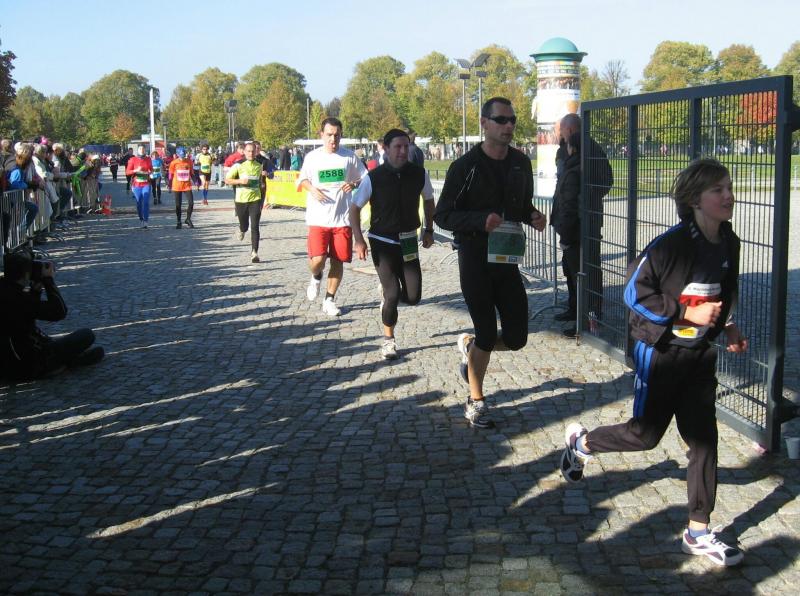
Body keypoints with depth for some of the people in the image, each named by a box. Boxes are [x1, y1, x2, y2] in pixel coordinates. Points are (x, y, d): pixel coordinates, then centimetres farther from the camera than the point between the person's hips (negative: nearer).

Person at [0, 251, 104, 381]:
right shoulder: (18, 299, -27)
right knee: (87, 335, -4)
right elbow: (60, 312, -20)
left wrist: (35, 290, 2)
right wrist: (49, 280, -12)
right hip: (27, 368, -9)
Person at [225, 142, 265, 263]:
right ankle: (242, 230, 50)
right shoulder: (238, 165, -5)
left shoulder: (259, 166, 5)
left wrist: (262, 200, 19)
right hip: (241, 200, -1)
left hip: (255, 199, 1)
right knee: (244, 226, 12)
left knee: (255, 227, -10)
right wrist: (240, 181, -19)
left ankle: (254, 253, -10)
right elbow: (227, 180, -2)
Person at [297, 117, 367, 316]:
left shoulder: (349, 156, 1)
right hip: (318, 219, -1)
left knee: (338, 261, 5)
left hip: (342, 218, 1)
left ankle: (329, 300, 21)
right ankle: (316, 277, 24)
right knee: (317, 260, -12)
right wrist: (312, 189, -7)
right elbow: (302, 180, 14)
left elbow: (365, 179, 9)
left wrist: (354, 184, -12)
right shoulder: (312, 157, 2)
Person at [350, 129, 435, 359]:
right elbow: (355, 209, -4)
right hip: (382, 242, -3)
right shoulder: (374, 178, -13)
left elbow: (428, 201, 14)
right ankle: (389, 340, 14)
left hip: (409, 242, 3)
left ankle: (388, 292, 34)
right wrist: (359, 240, -12)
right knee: (392, 294, -7)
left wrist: (429, 231, 12)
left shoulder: (419, 174, -5)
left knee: (413, 297, -1)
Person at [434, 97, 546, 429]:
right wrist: (481, 220, -25)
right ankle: (475, 402, 20)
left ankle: (469, 346, 35)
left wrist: (533, 216, -2)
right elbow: (443, 215, -9)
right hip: (475, 261, -5)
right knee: (487, 334, -1)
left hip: (507, 261, 5)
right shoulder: (466, 166, -10)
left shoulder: (521, 164, 7)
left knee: (517, 338, 4)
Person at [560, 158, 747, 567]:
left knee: (703, 437, 6)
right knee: (645, 434, 4)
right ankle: (581, 442, 34)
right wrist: (687, 314, -23)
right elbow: (634, 292, -19)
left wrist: (727, 326, 6)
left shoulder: (728, 243, 1)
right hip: (660, 351, -6)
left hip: (700, 352, 7)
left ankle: (698, 532, 16)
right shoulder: (672, 244, -22)